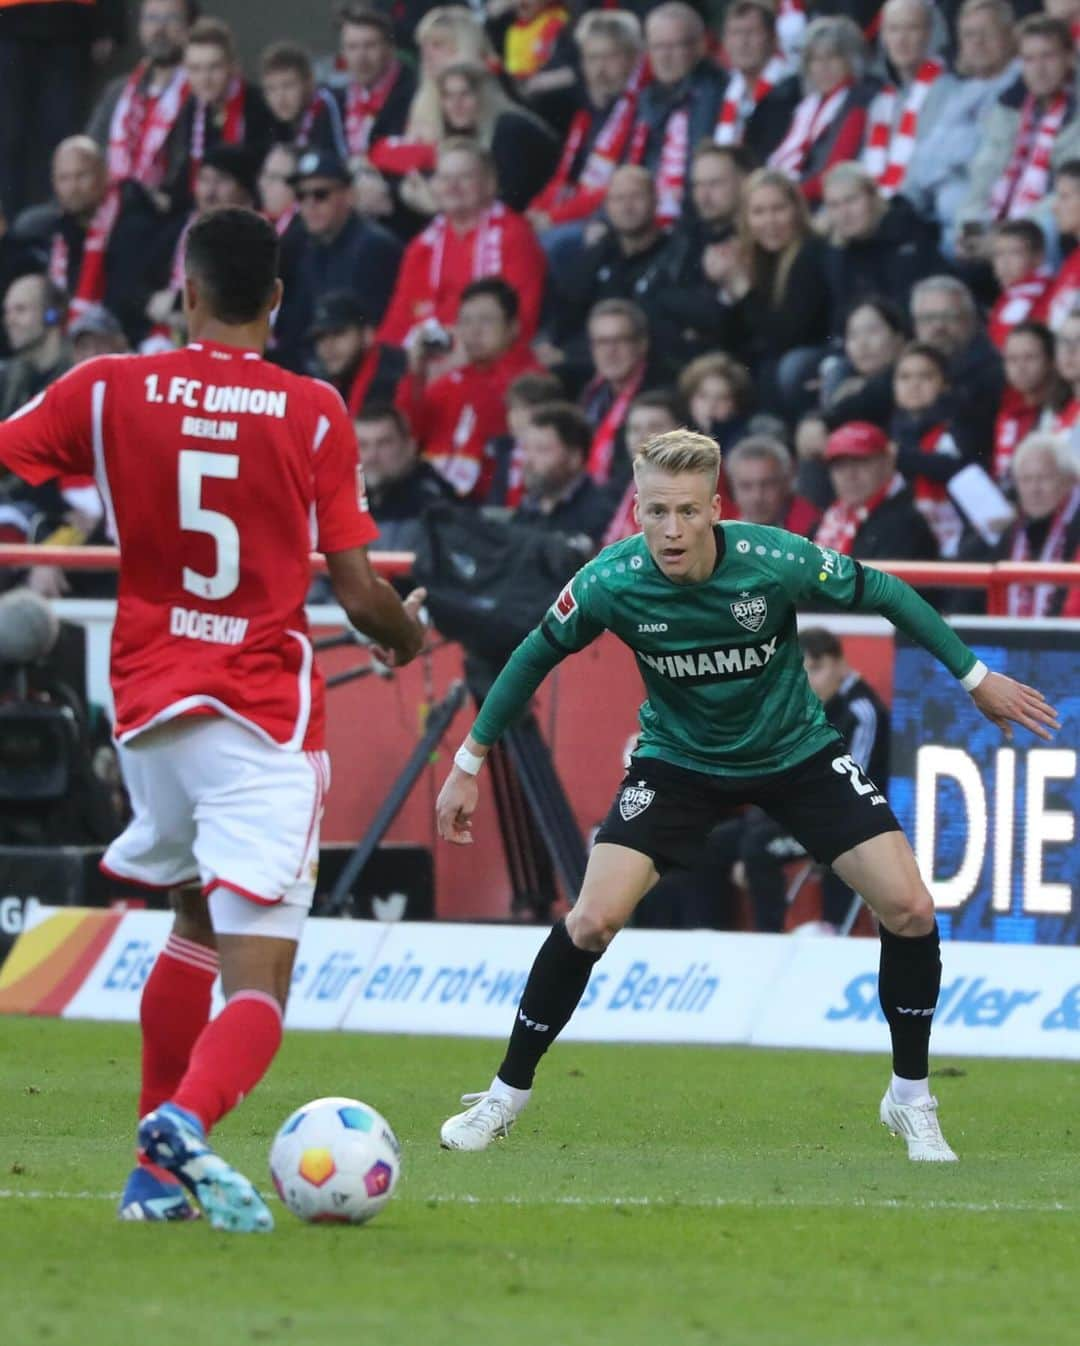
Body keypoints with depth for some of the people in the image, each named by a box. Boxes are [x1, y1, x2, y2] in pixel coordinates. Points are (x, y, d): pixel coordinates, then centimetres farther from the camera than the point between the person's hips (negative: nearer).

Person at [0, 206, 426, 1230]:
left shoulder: (107, 391, 0)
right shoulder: (313, 413, -4)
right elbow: (357, 591, -3)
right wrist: (409, 635, 17)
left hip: (148, 702, 4)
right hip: (264, 713, -4)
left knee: (197, 923, 27)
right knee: (258, 982, -8)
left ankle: (157, 1167, 22)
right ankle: (186, 1119, -37)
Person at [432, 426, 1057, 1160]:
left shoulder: (778, 561, -28)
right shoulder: (611, 583, -25)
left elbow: (883, 593, -9)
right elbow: (536, 657, -5)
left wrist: (975, 676, -2)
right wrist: (471, 762, 0)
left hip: (797, 751, 0)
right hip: (679, 760, 0)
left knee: (910, 910, -11)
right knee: (592, 921, -16)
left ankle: (911, 1099, 10)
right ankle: (507, 1093, 4)